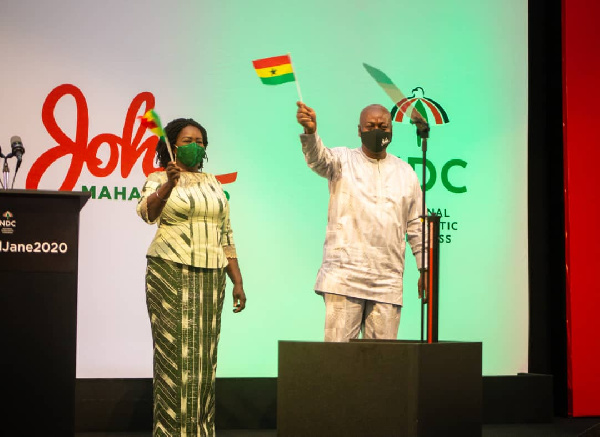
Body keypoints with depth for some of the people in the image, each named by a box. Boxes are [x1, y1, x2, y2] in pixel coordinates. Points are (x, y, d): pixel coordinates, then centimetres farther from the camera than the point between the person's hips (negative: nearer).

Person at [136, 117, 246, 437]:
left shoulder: (213, 184, 17)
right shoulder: (159, 179, 1)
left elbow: (225, 234, 17)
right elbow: (147, 211, -21)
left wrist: (237, 281, 12)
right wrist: (168, 185, -40)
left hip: (210, 277, 5)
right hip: (170, 274, -5)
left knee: (204, 354, 5)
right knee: (174, 350, -6)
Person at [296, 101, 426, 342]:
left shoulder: (406, 173, 16)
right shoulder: (343, 160, 7)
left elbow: (417, 225, 19)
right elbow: (319, 159, -16)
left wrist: (425, 268, 15)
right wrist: (310, 132, -38)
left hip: (388, 281, 3)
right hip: (344, 275, -3)